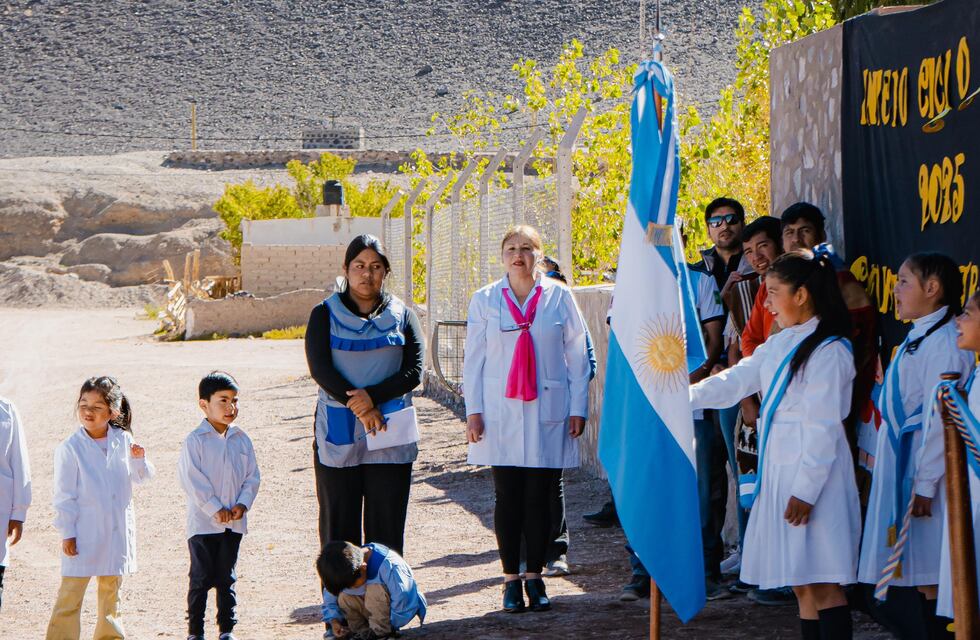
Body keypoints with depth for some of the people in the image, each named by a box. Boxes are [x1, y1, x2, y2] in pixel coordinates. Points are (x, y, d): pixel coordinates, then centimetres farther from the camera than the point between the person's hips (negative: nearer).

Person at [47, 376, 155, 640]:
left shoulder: (123, 440, 1)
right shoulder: (70, 448, -10)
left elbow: (140, 477, 13)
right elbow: (64, 495, -7)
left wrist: (139, 459, -8)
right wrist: (66, 533, -9)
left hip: (117, 531, 4)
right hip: (84, 534, -4)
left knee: (111, 590, 17)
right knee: (70, 595, -6)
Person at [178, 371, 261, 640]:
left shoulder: (241, 439, 5)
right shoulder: (195, 441, -9)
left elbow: (252, 476, 8)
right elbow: (192, 480, -12)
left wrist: (242, 504, -7)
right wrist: (216, 510, -14)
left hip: (233, 523, 4)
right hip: (203, 523, -4)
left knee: (226, 578, 10)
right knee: (201, 578, 0)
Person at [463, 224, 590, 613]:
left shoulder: (559, 297, 3)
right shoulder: (485, 300, 5)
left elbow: (577, 357, 6)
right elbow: (474, 359, 7)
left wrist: (578, 408, 1)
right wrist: (473, 412, 1)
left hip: (547, 412, 0)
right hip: (501, 414, 0)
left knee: (538, 497, 1)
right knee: (507, 497, 1)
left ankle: (535, 577, 10)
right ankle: (511, 580, 7)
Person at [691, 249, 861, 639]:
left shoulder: (829, 351, -14)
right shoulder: (780, 344, 14)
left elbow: (824, 428, -16)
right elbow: (734, 383, 20)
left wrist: (805, 491, -18)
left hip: (814, 475, -9)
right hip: (779, 469, 9)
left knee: (823, 584, -9)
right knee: (801, 585, 10)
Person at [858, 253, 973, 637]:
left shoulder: (944, 343, -17)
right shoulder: (917, 338, 14)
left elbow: (939, 419, -21)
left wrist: (924, 484, -22)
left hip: (925, 468, -10)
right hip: (901, 465, 10)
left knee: (928, 576, -5)